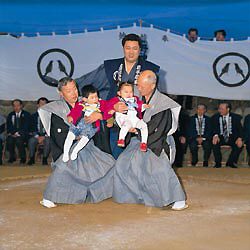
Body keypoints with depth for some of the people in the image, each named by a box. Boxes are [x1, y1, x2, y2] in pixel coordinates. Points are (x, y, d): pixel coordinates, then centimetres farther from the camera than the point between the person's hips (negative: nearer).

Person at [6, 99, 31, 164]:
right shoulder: (10, 115, 18)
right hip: (12, 134, 3)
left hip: (23, 135, -3)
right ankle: (12, 157, -12)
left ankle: (23, 158, -17)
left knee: (19, 140, -35)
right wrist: (10, 133, -10)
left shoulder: (26, 114, 6)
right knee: (9, 140, -30)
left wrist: (18, 133, -18)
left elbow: (26, 127, -5)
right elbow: (8, 127, 11)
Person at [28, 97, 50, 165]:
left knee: (48, 141, -35)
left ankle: (45, 159, -23)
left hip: (46, 135, -1)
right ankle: (32, 158, -16)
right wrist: (37, 137, -14)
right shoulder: (34, 116, 12)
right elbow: (32, 128, 3)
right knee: (31, 141, -30)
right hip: (36, 135, 1)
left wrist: (44, 136, -16)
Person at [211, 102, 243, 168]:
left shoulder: (236, 117, 1)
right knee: (215, 143, -32)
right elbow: (213, 129, -5)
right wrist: (215, 135, -29)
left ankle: (230, 162, -12)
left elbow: (240, 129, -5)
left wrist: (240, 138, -25)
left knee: (239, 144, -29)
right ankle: (218, 163, -15)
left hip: (232, 138, 0)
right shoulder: (215, 117, 2)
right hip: (220, 138, 0)